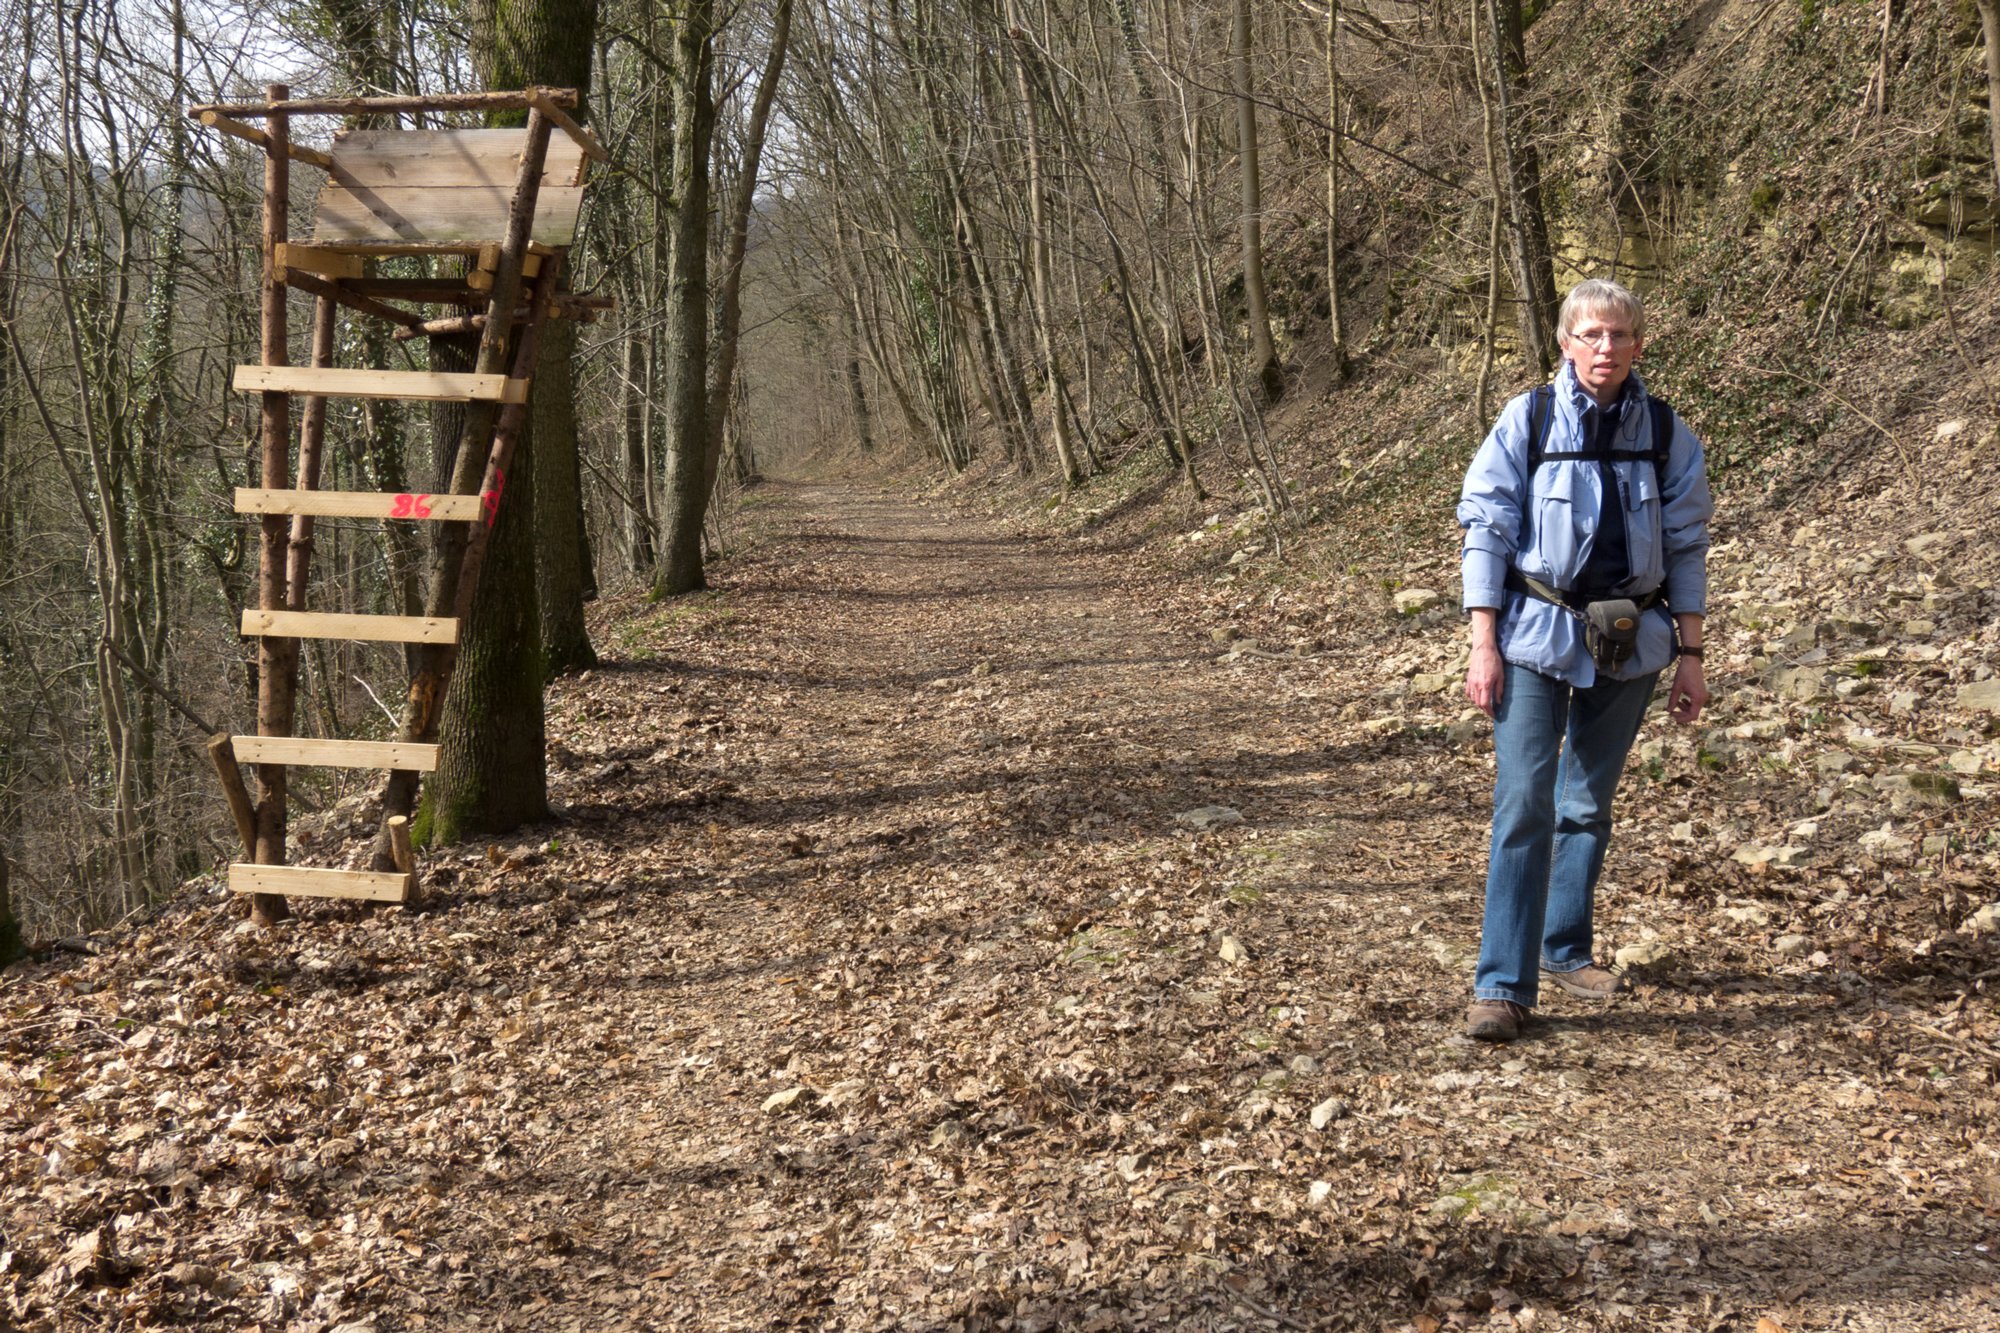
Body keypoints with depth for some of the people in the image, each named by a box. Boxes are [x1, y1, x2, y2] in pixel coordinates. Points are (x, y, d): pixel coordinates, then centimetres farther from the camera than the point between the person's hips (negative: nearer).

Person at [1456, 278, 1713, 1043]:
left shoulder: (1667, 435, 3)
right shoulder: (1528, 421, -4)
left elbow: (1687, 548, 8)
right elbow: (1485, 531, -4)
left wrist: (1690, 655, 6)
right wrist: (1484, 646, -8)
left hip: (1629, 646, 3)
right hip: (1537, 638, -3)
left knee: (1589, 806, 14)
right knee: (1523, 806, -9)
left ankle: (1566, 949, 30)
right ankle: (1502, 984, -6)